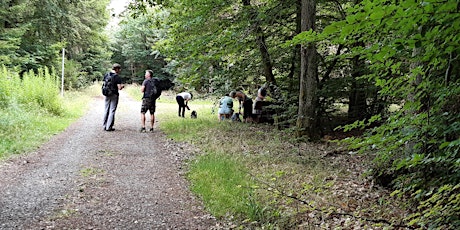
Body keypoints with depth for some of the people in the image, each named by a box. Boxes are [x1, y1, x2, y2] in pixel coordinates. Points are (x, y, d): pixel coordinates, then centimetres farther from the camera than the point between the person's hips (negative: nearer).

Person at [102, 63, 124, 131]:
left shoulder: (106, 75, 4)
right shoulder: (117, 77, -13)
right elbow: (119, 88, -15)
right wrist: (122, 86, 5)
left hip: (107, 95, 5)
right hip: (114, 95, -5)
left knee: (106, 110, 14)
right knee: (112, 111, 1)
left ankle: (104, 126, 16)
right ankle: (109, 127, 1)